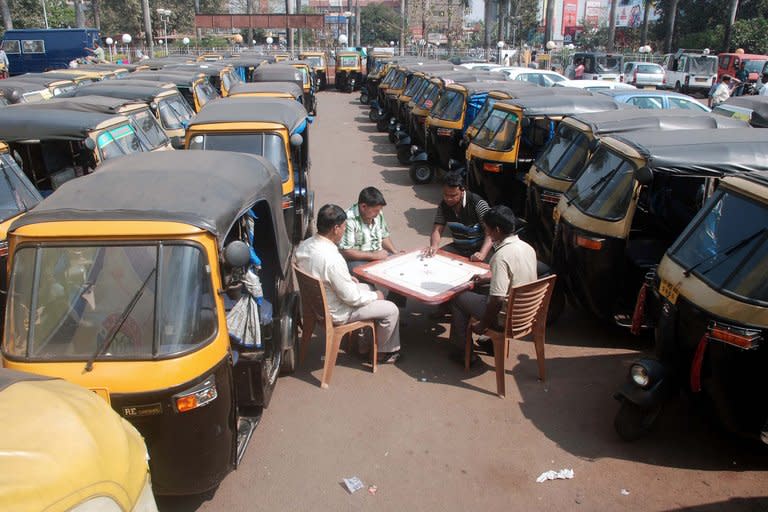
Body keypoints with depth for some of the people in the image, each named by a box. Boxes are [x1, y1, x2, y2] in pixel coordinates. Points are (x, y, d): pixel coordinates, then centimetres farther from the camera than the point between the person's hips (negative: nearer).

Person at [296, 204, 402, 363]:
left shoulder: (305, 245, -9)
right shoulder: (332, 259, -35)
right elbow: (352, 298, -25)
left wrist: (347, 278, 9)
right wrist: (375, 296, -8)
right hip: (335, 313, -9)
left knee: (369, 288, 27)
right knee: (391, 310, 1)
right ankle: (382, 351, 26)